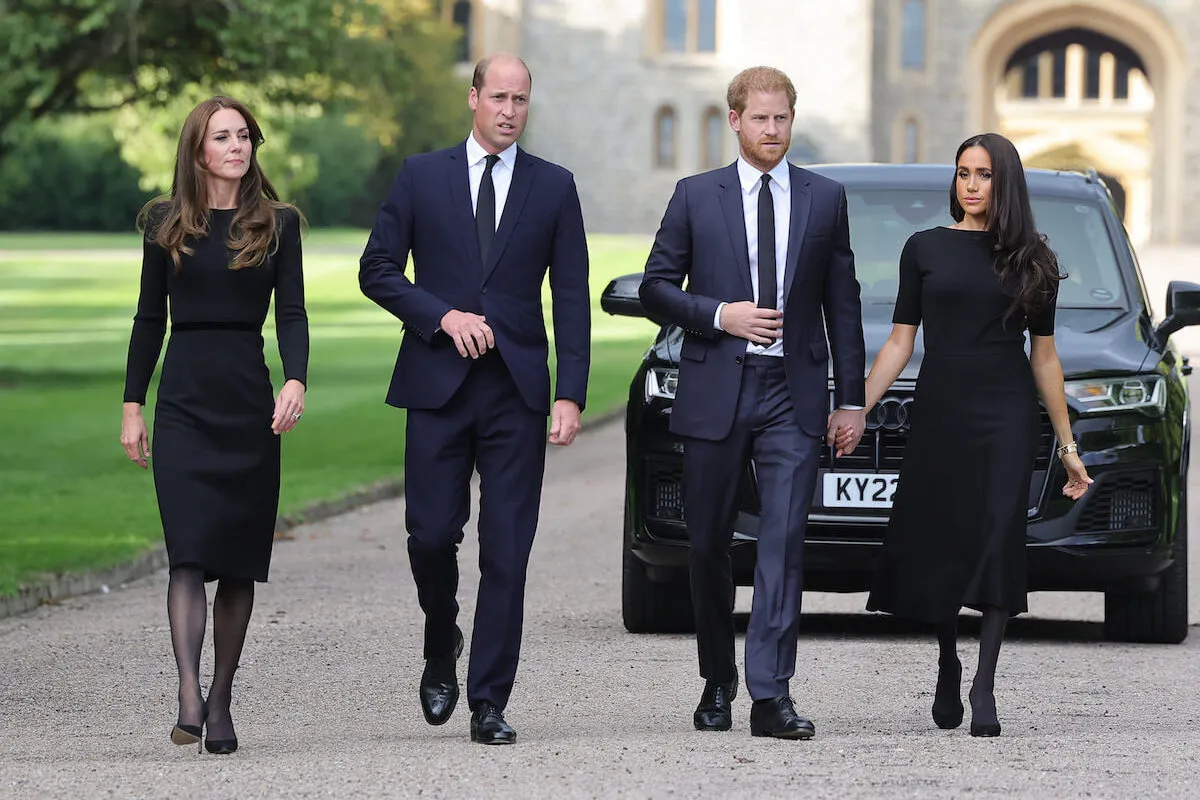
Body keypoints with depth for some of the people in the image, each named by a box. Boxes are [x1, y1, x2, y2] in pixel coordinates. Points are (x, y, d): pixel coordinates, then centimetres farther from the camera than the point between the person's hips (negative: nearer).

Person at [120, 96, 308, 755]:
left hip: (250, 402, 1)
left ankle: (221, 704, 10)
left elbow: (292, 313, 1)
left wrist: (296, 381, -17)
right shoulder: (165, 224, 7)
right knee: (189, 551, -14)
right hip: (185, 399, -1)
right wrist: (132, 406, 6)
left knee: (240, 560, 3)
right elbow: (149, 318, 10)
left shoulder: (277, 223, 6)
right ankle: (189, 697, -23)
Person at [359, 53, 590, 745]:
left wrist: (571, 396, -3)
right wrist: (444, 316, -10)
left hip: (517, 390, 0)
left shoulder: (554, 187, 7)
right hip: (438, 384, 0)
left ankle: (489, 703, 2)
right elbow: (378, 270, 5)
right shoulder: (422, 177, 6)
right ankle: (442, 648, 25)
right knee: (432, 535, -4)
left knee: (507, 552, -3)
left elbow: (571, 298, 5)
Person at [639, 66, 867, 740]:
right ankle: (718, 684, 24)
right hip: (715, 392, 1)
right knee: (709, 545, 7)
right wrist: (719, 315, -11)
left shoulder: (825, 199, 8)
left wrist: (852, 399, 7)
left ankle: (771, 695, -15)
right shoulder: (696, 197, 5)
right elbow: (656, 287, 6)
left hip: (793, 393, 0)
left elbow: (842, 304, 10)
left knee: (784, 542, -11)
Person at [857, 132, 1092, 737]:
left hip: (1006, 416, -1)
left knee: (998, 543, -12)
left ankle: (984, 688, -11)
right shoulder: (926, 249, 7)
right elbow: (900, 342, 7)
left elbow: (1044, 356, 11)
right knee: (936, 546, 3)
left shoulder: (1031, 259, 7)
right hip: (939, 414, 1)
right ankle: (948, 666, 26)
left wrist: (1067, 445, 10)